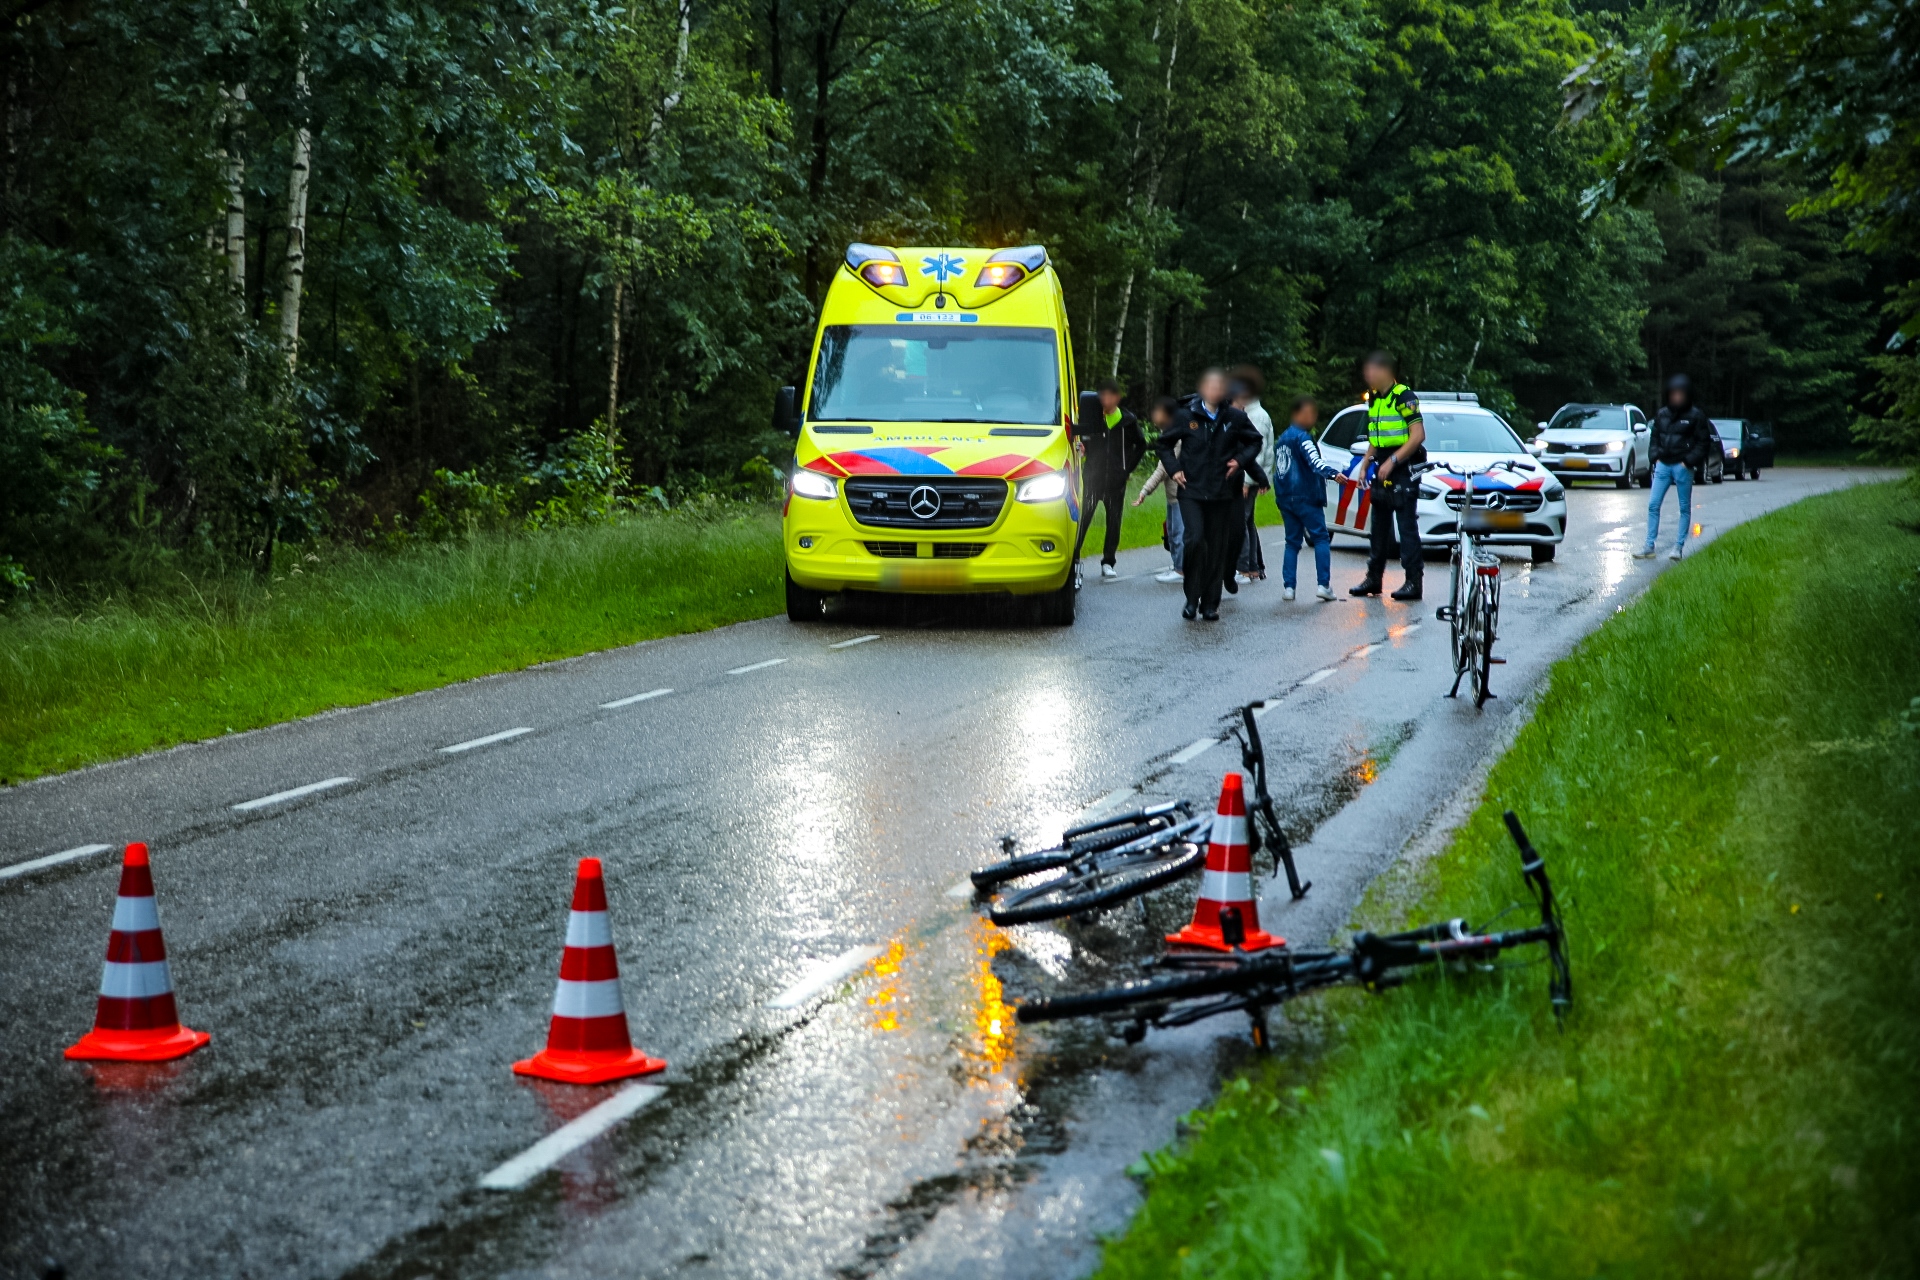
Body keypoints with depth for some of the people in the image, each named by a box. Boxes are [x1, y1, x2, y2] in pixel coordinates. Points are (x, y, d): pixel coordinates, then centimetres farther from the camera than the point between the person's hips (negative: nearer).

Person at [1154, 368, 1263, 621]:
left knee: (1217, 549, 4)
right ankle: (1192, 599, -5)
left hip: (1222, 494, 2)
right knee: (1195, 539, -18)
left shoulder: (1235, 418, 2)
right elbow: (1163, 444, 12)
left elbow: (1255, 441, 18)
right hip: (1192, 491, -2)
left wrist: (1240, 460, 1)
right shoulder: (1187, 416, -1)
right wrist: (1173, 469, 0)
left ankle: (1210, 604, 13)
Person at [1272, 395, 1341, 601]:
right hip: (1305, 497, -8)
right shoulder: (1302, 437, -11)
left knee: (1292, 541, 10)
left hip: (1285, 498, 8)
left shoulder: (1281, 439, 16)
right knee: (1321, 538, -3)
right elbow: (1315, 462, -28)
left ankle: (1288, 586, 2)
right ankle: (1323, 584, -11)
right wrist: (1333, 473, -40)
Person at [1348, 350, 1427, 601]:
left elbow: (1418, 435, -18)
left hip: (1403, 470, -9)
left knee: (1407, 527, -9)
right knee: (1380, 527, 13)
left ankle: (1414, 581, -8)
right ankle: (1373, 578, 19)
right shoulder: (1374, 400, 15)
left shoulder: (1403, 397, -12)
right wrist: (1364, 465, 14)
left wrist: (1392, 462, -21)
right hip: (1383, 471, 9)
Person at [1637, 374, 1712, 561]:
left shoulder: (1695, 416, -5)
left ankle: (1679, 546, 9)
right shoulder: (1662, 414, 8)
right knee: (1653, 505, 0)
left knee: (1685, 508, 3)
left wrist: (1689, 461, -12)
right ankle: (1649, 546, 4)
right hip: (1663, 465, 4)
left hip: (1682, 467, -4)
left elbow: (1703, 441, -5)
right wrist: (1656, 456, 5)